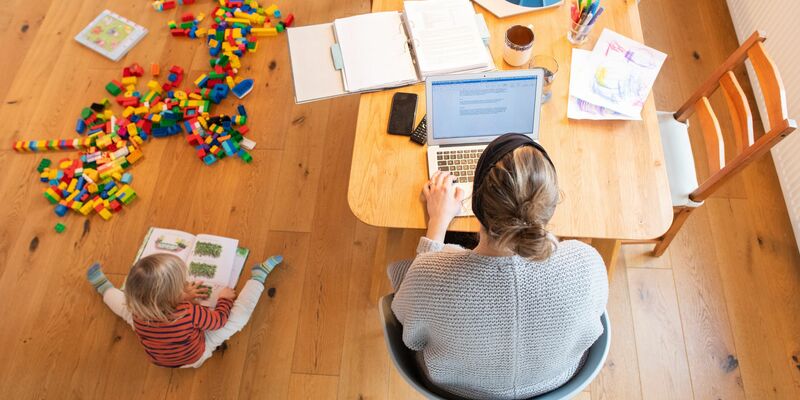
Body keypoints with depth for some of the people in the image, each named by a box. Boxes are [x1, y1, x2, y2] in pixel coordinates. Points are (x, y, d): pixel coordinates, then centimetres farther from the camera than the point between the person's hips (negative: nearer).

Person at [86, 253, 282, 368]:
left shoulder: (136, 311, -29)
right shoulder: (191, 313, -43)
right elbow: (220, 319, -22)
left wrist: (183, 296, 0)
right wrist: (224, 298, -5)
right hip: (195, 356, -3)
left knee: (125, 305, 14)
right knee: (239, 314, -9)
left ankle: (104, 287, 44)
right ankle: (258, 275, 10)